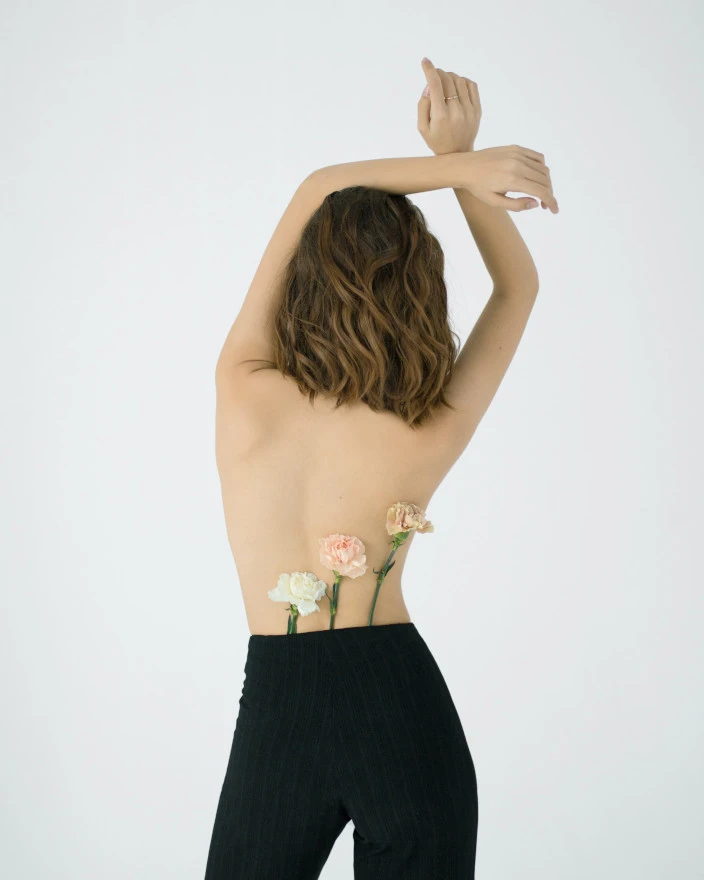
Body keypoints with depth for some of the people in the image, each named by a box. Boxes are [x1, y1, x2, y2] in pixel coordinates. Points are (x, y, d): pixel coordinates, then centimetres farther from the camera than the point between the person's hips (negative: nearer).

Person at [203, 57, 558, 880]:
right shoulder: (429, 441, -13)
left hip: (278, 711, 1)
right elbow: (518, 286, 3)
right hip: (403, 703, 0)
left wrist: (460, 167, -4)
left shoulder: (244, 392, -12)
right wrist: (458, 161, -1)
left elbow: (316, 190, 0)